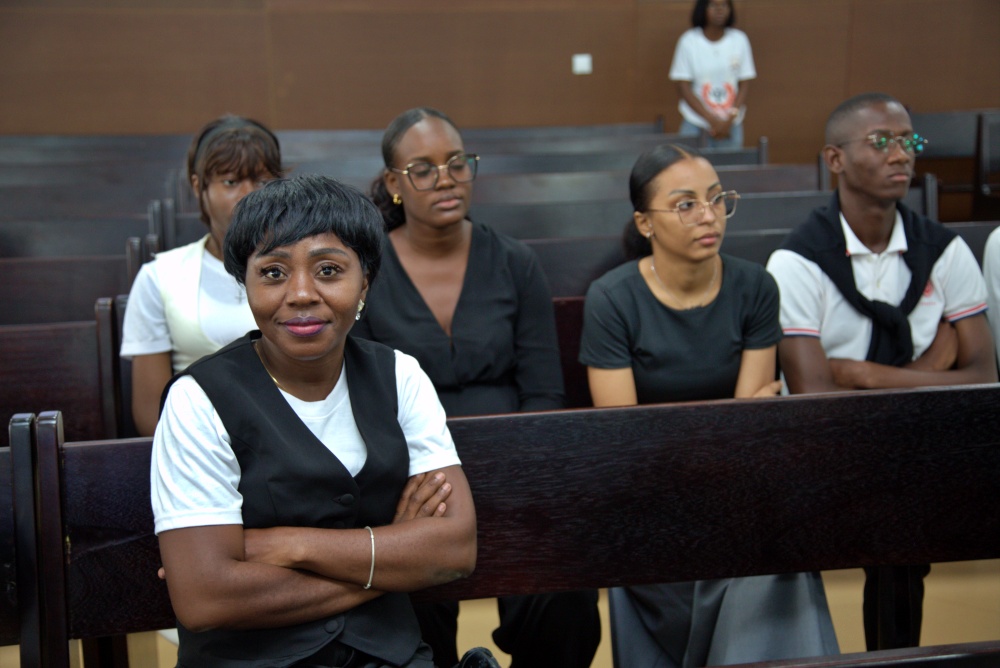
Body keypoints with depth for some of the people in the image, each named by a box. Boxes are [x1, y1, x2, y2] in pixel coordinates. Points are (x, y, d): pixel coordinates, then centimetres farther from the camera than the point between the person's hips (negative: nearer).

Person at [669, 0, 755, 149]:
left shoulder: (739, 40, 1)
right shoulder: (689, 41, -4)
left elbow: (744, 84, 4)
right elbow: (683, 88, -5)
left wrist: (730, 120, -9)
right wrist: (712, 120, -12)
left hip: (731, 125, 2)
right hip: (695, 124, -2)